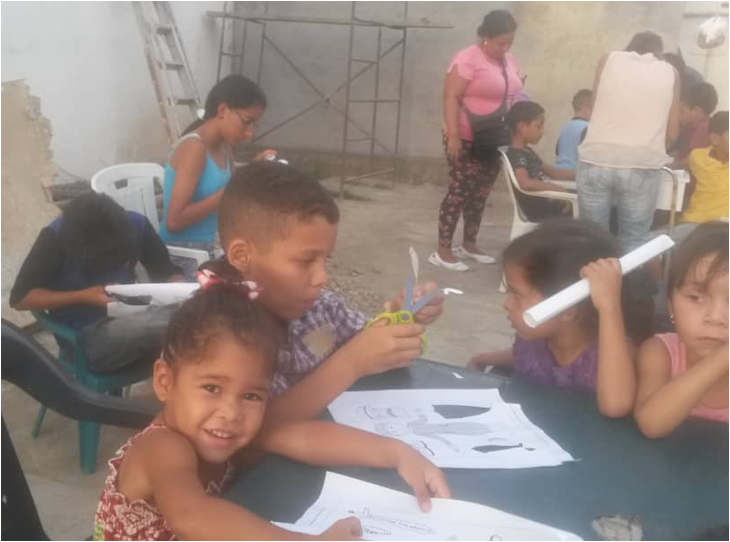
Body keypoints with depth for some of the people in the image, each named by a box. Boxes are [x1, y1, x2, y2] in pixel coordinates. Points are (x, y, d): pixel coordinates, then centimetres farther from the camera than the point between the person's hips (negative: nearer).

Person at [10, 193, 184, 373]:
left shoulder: (136, 224, -2)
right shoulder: (56, 237, -11)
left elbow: (167, 272, 7)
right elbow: (19, 298, -6)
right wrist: (83, 297, -17)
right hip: (85, 335, -4)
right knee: (164, 327, -35)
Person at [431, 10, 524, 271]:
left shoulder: (510, 61, 11)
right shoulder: (467, 59, -13)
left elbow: (514, 94, 22)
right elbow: (451, 97, -18)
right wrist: (453, 135, -25)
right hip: (466, 140, -7)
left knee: (479, 194, 12)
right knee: (459, 192, -6)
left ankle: (469, 245, 25)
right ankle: (442, 251, 0)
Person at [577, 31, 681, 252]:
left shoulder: (609, 59, 13)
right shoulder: (670, 72, 13)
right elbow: (672, 132, 13)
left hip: (596, 159, 1)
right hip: (643, 165, 0)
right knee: (634, 240, 8)